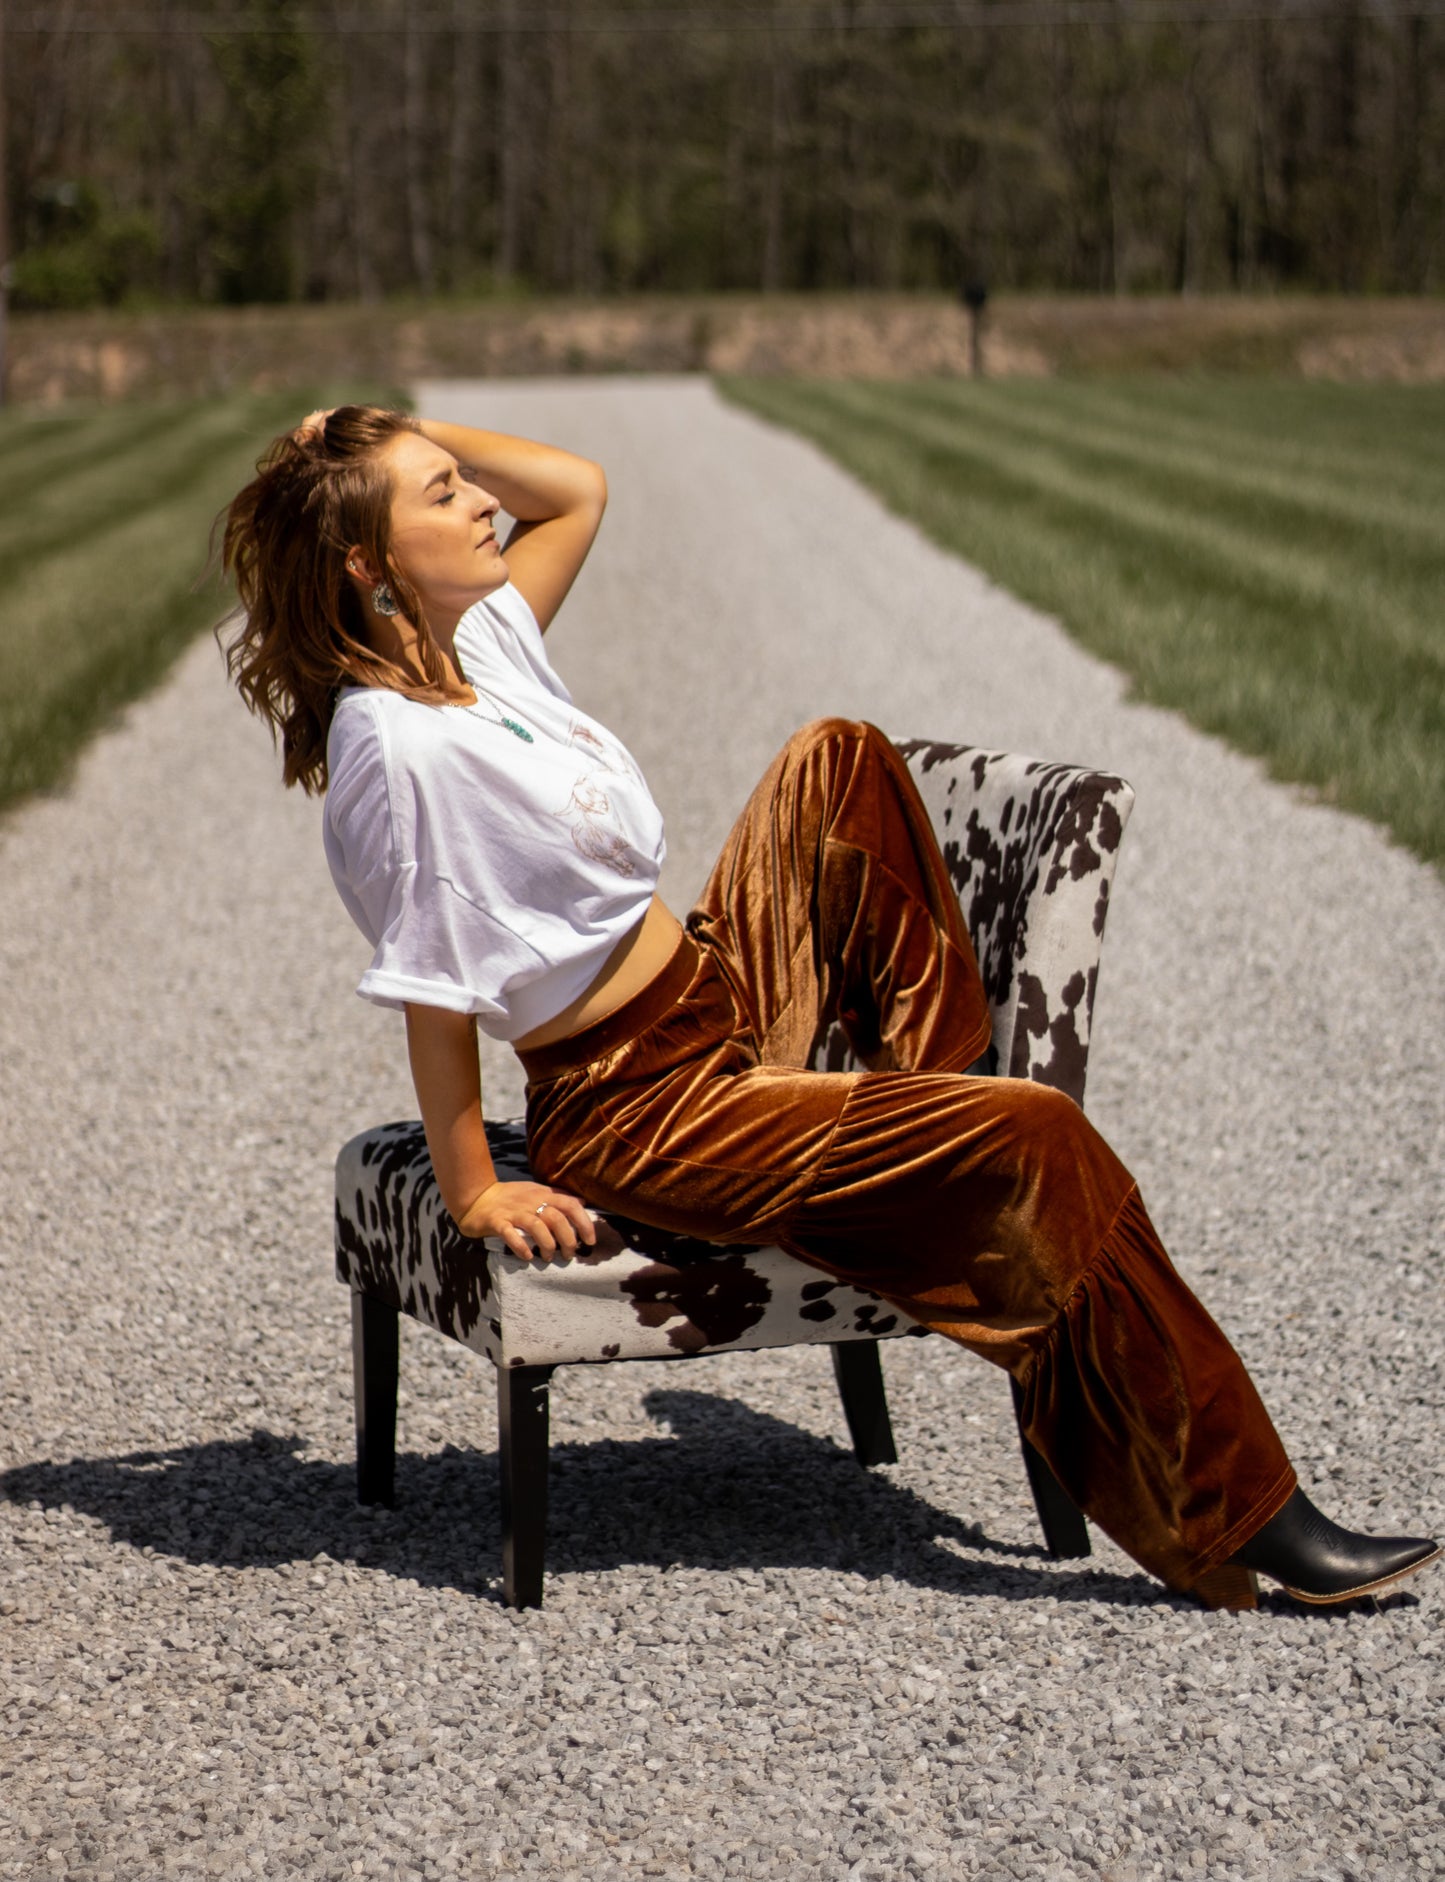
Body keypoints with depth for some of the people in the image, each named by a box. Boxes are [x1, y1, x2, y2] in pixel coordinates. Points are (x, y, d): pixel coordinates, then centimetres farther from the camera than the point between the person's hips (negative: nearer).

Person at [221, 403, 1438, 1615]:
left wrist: (404, 438, 7)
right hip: (641, 1114, -10)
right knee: (1037, 1142, -17)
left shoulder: (480, 640, 2)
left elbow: (579, 491, 17)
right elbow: (431, 993, -20)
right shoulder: (399, 743, -24)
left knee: (837, 761, 15)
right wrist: (474, 1194, -15)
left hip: (721, 1003, 10)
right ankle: (1238, 1514, -10)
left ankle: (936, 1085, 20)